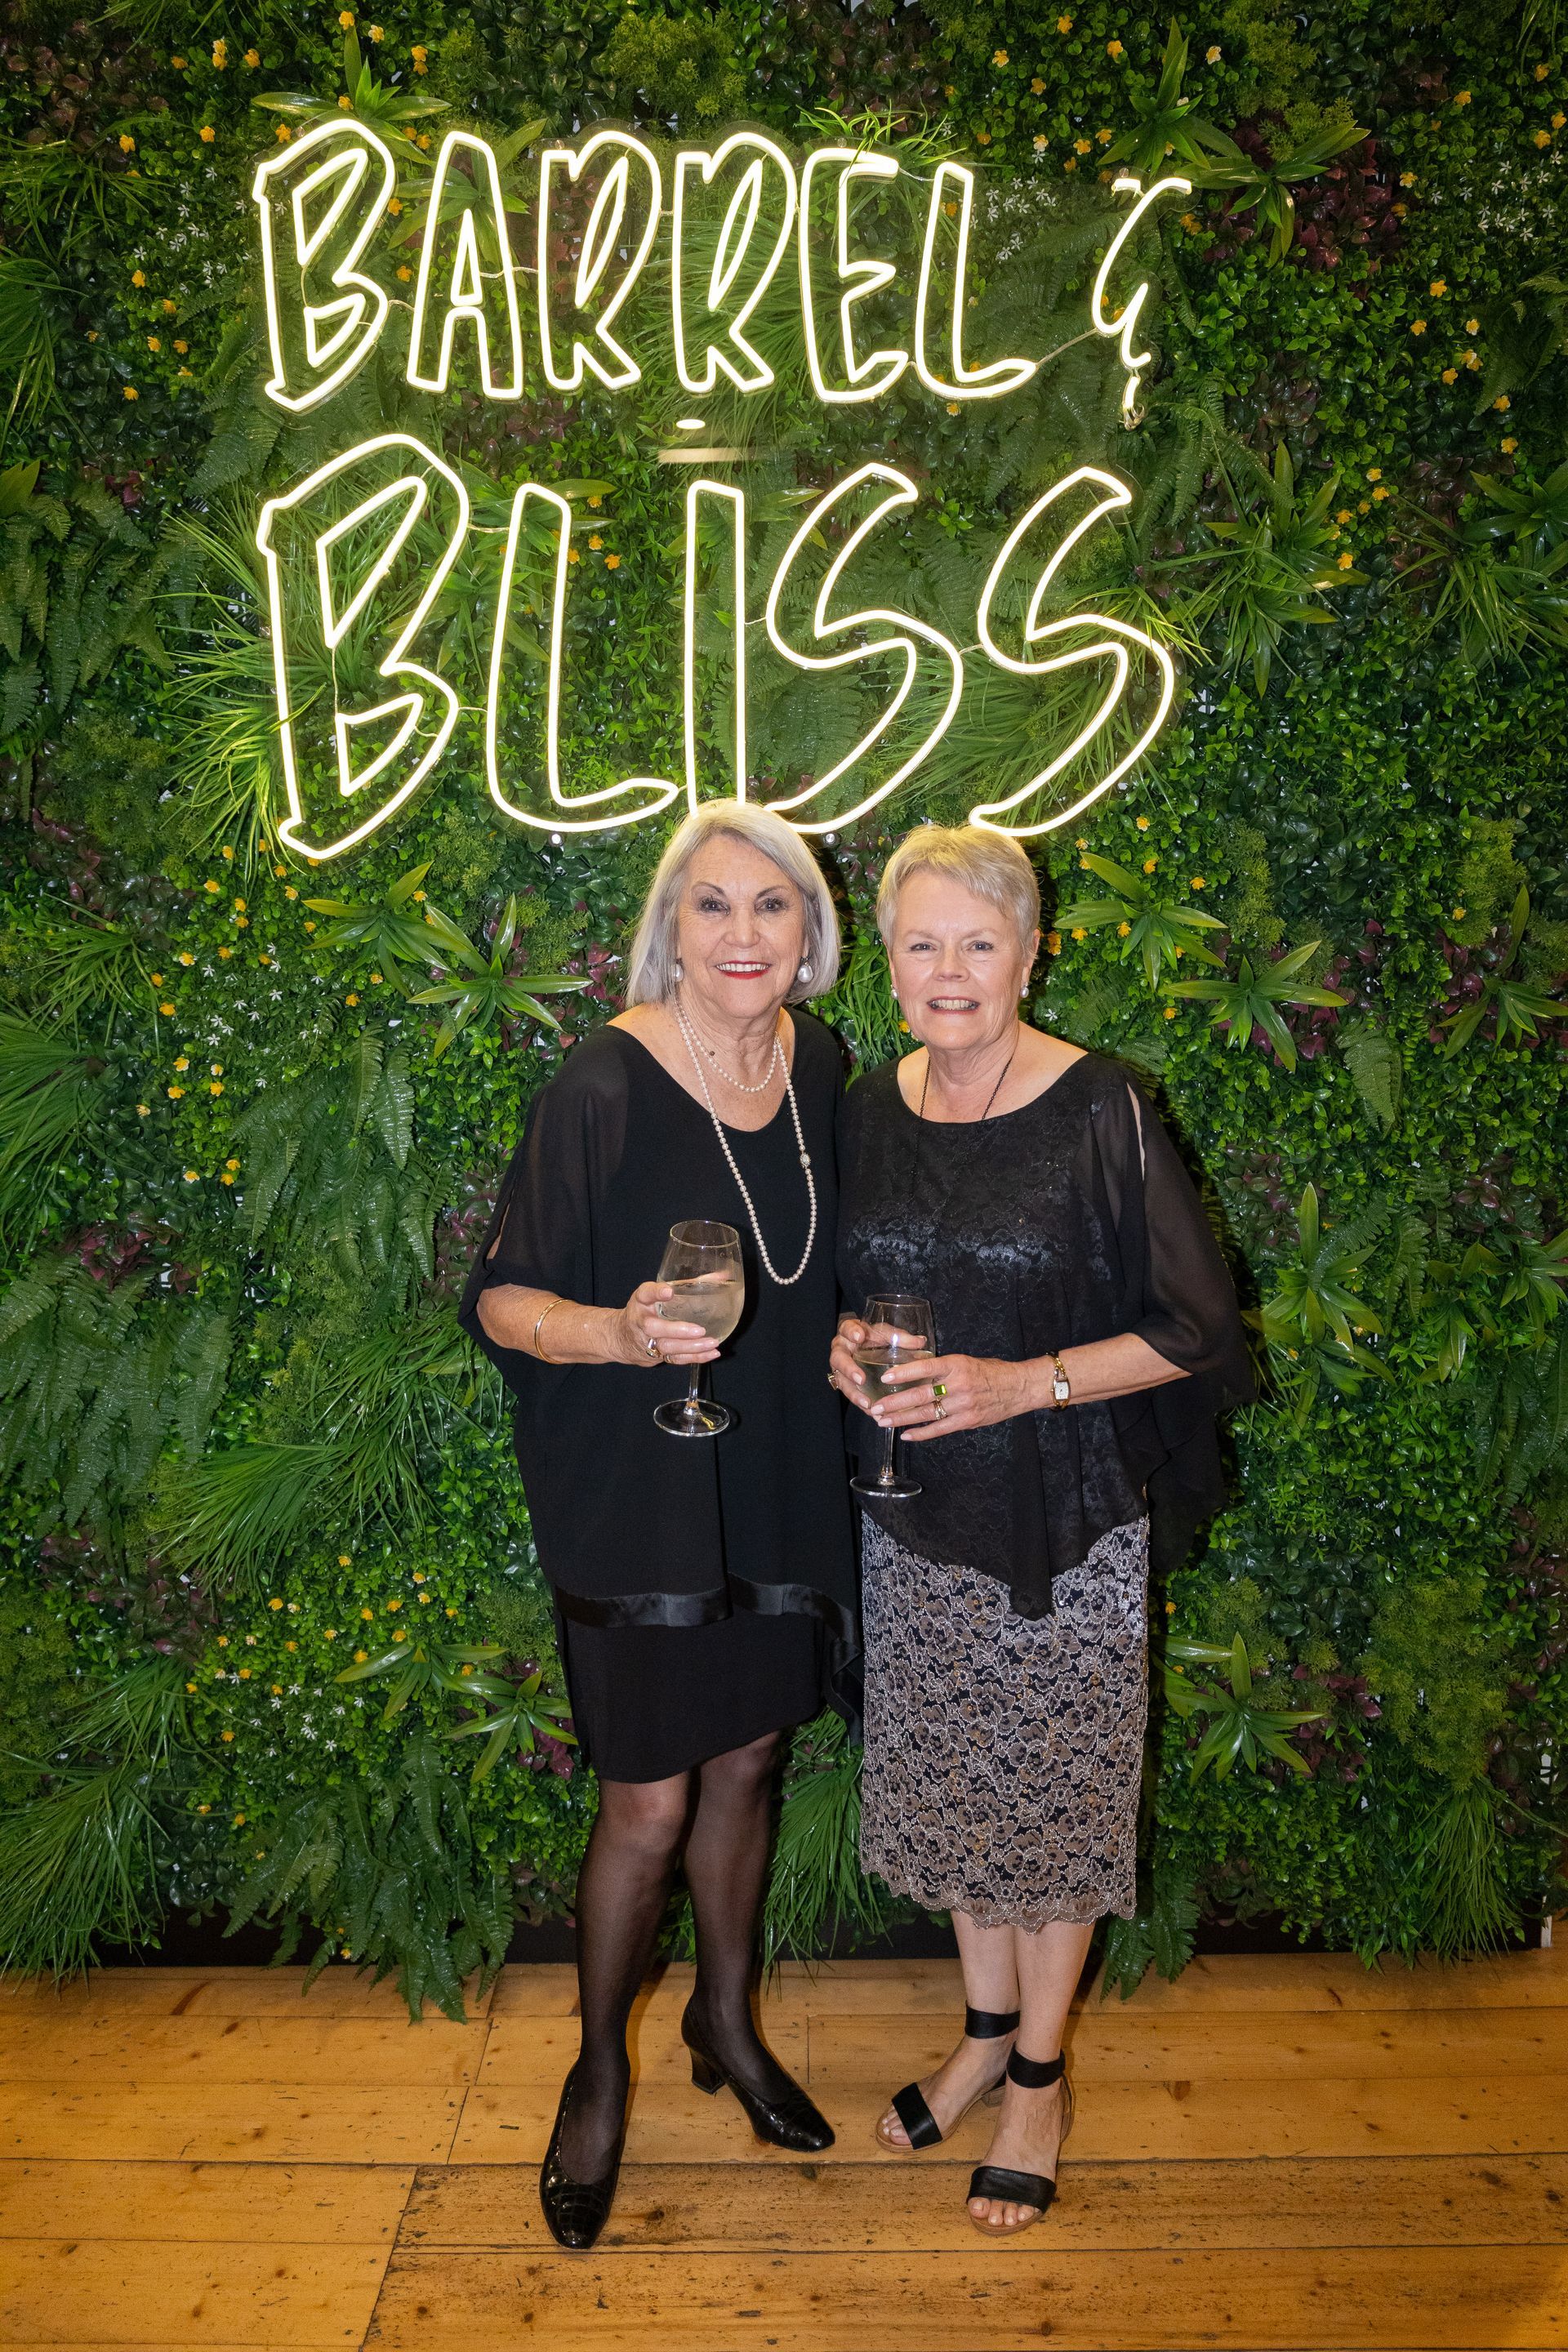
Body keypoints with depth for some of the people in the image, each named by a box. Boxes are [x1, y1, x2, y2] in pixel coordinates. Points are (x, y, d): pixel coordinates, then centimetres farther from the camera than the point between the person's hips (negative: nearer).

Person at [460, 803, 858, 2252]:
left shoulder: (818, 1065, 0)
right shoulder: (603, 1086, -18)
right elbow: (501, 1299, -15)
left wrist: (854, 1336, -4)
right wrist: (622, 1332, -32)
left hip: (779, 1484, 5)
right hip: (636, 1495, -5)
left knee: (747, 1762, 20)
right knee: (651, 1804, 5)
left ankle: (728, 2021, 44)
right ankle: (600, 2073, 33)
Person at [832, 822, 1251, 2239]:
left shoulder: (1099, 1114, -15)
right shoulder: (871, 1111, 1)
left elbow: (1195, 1330, -12)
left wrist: (1025, 1382, -22)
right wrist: (849, 1350, -7)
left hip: (1064, 1522, -4)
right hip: (916, 1517, 5)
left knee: (1051, 1787, 10)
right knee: (950, 1781, 18)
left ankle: (1039, 2075, 33)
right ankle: (986, 2029, 42)